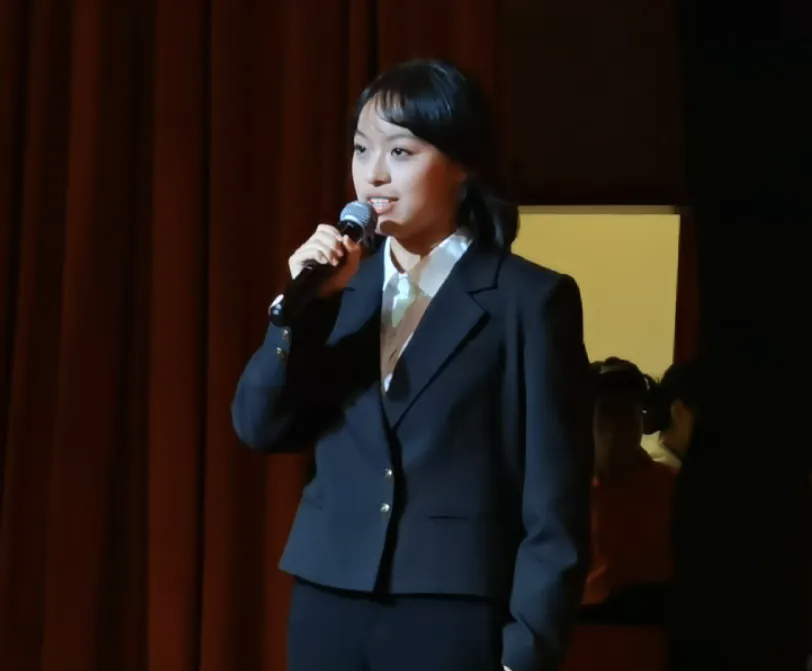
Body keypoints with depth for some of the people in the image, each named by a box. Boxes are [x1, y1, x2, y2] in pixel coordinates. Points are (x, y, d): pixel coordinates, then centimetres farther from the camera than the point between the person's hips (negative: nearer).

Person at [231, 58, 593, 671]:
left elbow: (554, 506, -5)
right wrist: (305, 302, -7)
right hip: (329, 607, 5)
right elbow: (260, 428, 5)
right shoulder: (342, 286, 12)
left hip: (455, 616, -4)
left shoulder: (529, 299, -3)